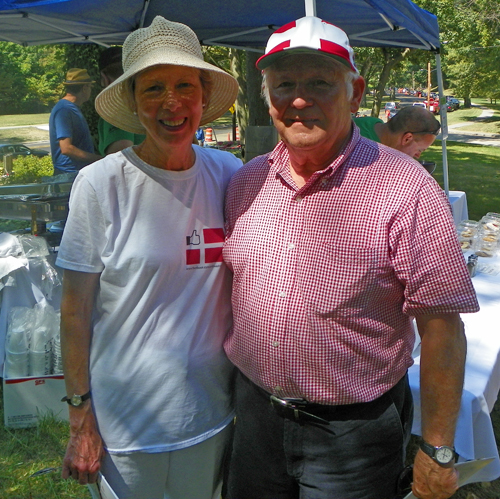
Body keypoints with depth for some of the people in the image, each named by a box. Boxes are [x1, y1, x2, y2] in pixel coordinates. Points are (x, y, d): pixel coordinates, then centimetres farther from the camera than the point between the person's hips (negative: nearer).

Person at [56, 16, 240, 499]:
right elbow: (75, 310, -10)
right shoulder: (100, 183, -15)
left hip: (212, 411, 4)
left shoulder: (228, 173, -4)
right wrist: (80, 421, -8)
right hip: (126, 420, -3)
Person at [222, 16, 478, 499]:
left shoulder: (406, 191, -18)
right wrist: (236, 385, 13)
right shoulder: (247, 181, -1)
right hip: (255, 413, 5)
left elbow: (441, 329, -15)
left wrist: (437, 451, -11)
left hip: (352, 434, -5)